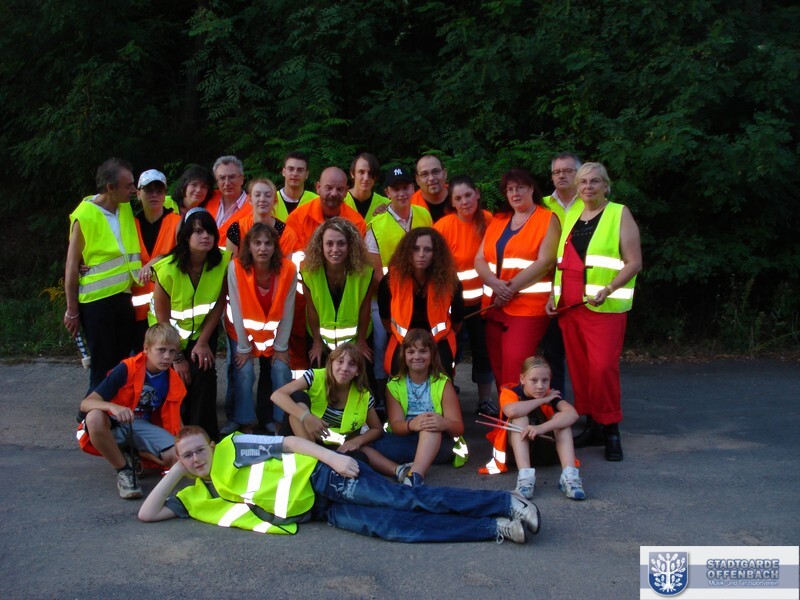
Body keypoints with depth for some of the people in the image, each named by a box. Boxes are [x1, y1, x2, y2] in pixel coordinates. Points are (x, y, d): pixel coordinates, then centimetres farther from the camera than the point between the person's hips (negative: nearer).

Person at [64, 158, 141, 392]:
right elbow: (71, 265, -9)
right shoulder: (84, 216, -12)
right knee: (103, 369, 2)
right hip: (96, 302, -6)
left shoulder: (127, 208, 5)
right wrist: (72, 311, -7)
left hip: (124, 297, 6)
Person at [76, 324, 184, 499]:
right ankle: (124, 470, -19)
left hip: (143, 427, 3)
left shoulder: (174, 383, -3)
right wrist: (113, 407, -44)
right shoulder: (127, 369, -18)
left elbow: (172, 424, 5)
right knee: (94, 417, -40)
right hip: (115, 424, -3)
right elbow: (85, 404, -23)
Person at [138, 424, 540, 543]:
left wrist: (333, 457, -16)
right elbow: (147, 513, 14)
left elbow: (288, 442, -4)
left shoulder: (232, 448, 1)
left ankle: (507, 502, -15)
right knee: (391, 526, -14)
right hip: (324, 512, 4)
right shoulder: (198, 497, 15)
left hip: (323, 477, -3)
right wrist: (175, 473, 7)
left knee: (407, 500, -18)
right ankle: (497, 528, -17)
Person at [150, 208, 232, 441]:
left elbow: (219, 305, -11)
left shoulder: (223, 261, -21)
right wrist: (176, 358, -13)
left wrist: (203, 342, -14)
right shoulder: (168, 268, -26)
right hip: (169, 332, -1)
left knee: (204, 375, -15)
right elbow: (162, 317, -17)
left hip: (202, 331, 1)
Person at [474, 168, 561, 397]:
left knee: (514, 367, -15)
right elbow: (480, 259, 9)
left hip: (528, 306, -6)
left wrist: (511, 288, -15)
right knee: (498, 367, 7)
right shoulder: (497, 220, 17)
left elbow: (545, 262, -11)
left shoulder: (547, 220, 1)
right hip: (495, 306, 6)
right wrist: (495, 284, -11)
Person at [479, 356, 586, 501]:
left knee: (560, 417, -23)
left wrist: (542, 427, -49)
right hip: (515, 448, -2)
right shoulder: (510, 392, -19)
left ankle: (569, 476, -37)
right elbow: (511, 411, -44)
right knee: (520, 418, -30)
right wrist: (543, 401, -30)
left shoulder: (552, 395, -13)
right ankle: (525, 476, -46)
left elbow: (573, 413, -33)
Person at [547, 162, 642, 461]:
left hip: (604, 306, -5)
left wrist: (608, 289, -17)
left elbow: (634, 262, -4)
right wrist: (554, 293, 9)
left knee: (603, 367, -13)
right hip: (569, 305, 5)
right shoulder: (570, 215, 17)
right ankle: (592, 425, 17)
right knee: (578, 367, 6)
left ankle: (611, 430, 0)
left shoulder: (619, 214, 2)